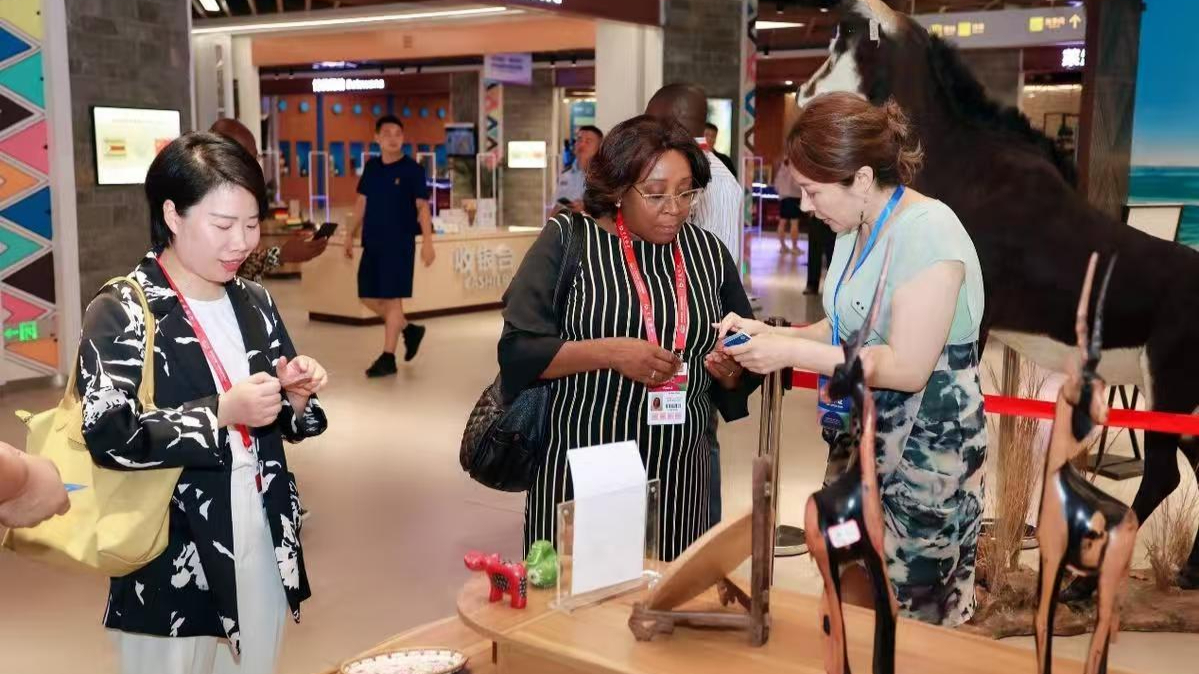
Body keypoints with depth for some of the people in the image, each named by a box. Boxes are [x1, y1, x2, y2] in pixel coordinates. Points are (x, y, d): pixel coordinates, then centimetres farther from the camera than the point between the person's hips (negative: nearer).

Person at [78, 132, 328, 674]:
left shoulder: (254, 302, 8)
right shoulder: (121, 313, -10)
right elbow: (107, 437, -20)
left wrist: (296, 396, -6)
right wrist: (222, 412, -24)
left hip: (265, 547, 6)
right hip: (173, 565, -5)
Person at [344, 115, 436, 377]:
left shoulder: (412, 169, -7)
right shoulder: (371, 167, 9)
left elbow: (422, 206, -8)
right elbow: (362, 202, 16)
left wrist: (427, 241, -16)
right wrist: (351, 235, 14)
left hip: (399, 243, -6)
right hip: (372, 241, 6)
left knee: (391, 298, -4)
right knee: (369, 296, 9)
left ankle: (388, 358, 3)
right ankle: (409, 330, 28)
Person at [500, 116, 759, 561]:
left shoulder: (708, 251, 7)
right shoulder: (568, 239, -4)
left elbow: (745, 365, 13)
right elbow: (517, 349, -11)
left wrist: (732, 369, -9)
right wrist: (610, 352, -22)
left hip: (678, 474, 3)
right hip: (579, 469, -3)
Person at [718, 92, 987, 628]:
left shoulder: (927, 232, -20)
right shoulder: (856, 230, 8)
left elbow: (906, 367, -23)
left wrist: (792, 353, -22)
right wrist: (768, 334, -1)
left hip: (923, 454, -8)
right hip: (864, 443, 9)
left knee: (907, 625, 2)